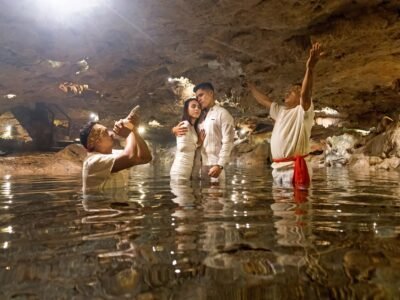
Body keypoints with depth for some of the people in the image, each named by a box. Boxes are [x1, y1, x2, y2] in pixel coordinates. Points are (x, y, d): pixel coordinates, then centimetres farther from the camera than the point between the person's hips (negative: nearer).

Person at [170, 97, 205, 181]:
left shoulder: (194, 127, 23)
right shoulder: (185, 124, -7)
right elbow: (182, 146, -19)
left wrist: (200, 142, 2)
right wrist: (198, 144, -5)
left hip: (189, 171, 9)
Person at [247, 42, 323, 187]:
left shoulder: (303, 111, -3)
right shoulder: (280, 111, 20)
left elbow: (306, 94, -23)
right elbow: (263, 100, 31)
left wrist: (310, 69, -36)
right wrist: (249, 85, 38)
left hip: (295, 168, -8)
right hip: (278, 168, 8)